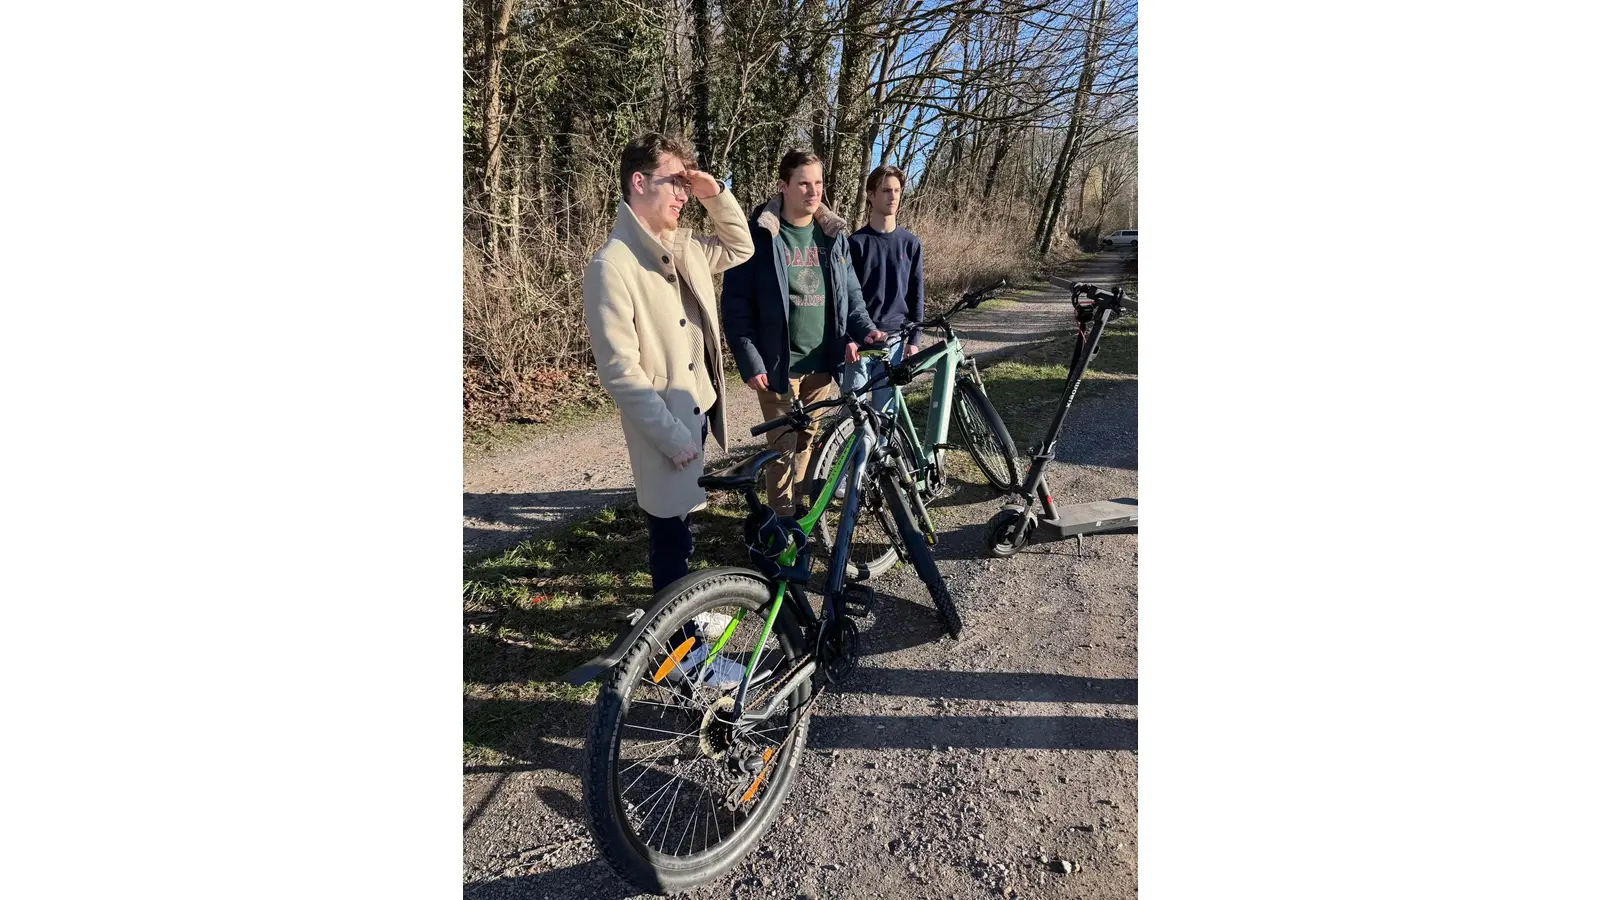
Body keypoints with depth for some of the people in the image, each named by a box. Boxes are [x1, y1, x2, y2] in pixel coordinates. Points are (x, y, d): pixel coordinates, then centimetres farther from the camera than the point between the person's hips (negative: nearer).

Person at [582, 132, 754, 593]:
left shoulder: (684, 246, 5)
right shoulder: (611, 265, -19)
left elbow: (741, 249, 21)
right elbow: (619, 371, -22)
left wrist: (715, 195, 3)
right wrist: (672, 435, -21)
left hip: (701, 409, 8)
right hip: (667, 426, -8)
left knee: (682, 522, 23)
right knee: (671, 537, 8)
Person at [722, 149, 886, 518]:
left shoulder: (833, 235, 7)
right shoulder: (759, 235, -8)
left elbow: (849, 293, 13)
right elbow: (735, 304, -9)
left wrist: (864, 329, -6)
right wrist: (750, 363, -15)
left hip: (821, 362, 5)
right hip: (778, 364, -4)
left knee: (807, 440, 16)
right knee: (784, 446, 2)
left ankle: (800, 509, 33)